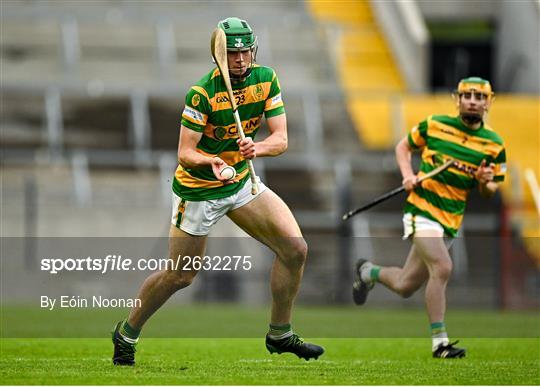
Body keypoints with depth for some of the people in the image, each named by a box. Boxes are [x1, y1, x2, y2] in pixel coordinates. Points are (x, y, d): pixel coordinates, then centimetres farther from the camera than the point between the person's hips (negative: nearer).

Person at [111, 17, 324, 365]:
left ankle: (280, 335, 10)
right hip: (198, 189, -5)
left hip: (241, 181, 5)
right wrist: (212, 162, -43)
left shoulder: (266, 79, -7)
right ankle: (127, 334, 23)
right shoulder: (202, 92, -22)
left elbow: (281, 140, -9)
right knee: (180, 276, 0)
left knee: (295, 249, -6)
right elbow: (185, 153, -23)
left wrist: (257, 148, -31)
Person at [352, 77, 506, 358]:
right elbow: (403, 147, 13)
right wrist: (408, 175, -5)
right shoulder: (434, 125, -3)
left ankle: (369, 272, 43)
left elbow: (490, 192, 10)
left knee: (405, 287, 11)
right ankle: (439, 341, -19)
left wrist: (485, 182, -14)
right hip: (422, 208, -4)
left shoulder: (494, 145, 2)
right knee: (442, 267, -26)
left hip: (451, 219, 4)